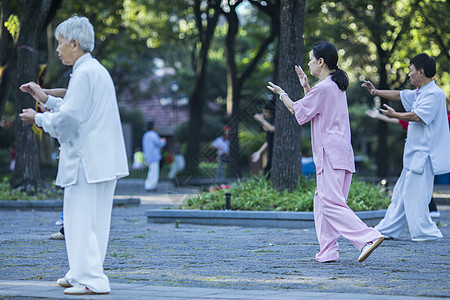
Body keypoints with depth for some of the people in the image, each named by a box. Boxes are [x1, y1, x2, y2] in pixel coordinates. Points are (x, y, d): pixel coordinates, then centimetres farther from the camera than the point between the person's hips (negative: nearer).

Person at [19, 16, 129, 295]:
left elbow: (68, 120, -18)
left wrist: (38, 118, -2)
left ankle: (92, 280, -5)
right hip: (103, 160, 10)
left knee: (80, 221, -6)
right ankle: (81, 275, 23)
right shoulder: (97, 70, 17)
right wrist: (46, 99, 24)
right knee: (92, 220, 15)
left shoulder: (85, 73, -15)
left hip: (88, 161, -10)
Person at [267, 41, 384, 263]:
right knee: (322, 201, 11)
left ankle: (368, 238, -21)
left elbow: (298, 111, -3)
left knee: (331, 203, -12)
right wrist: (306, 87, 24)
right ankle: (327, 252, 10)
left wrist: (281, 94, 12)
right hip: (341, 153, 10)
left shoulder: (323, 88, -13)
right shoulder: (337, 86, 17)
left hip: (330, 154, -10)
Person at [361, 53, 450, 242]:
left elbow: (417, 116, -23)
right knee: (401, 193, 13)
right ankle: (388, 230, 19)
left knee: (414, 194, -9)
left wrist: (395, 115, -10)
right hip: (415, 155, 10)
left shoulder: (434, 94, -16)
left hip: (424, 155, -10)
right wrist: (377, 92, 32)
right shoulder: (419, 93, 15)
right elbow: (400, 95, 29)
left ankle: (426, 232, -1)